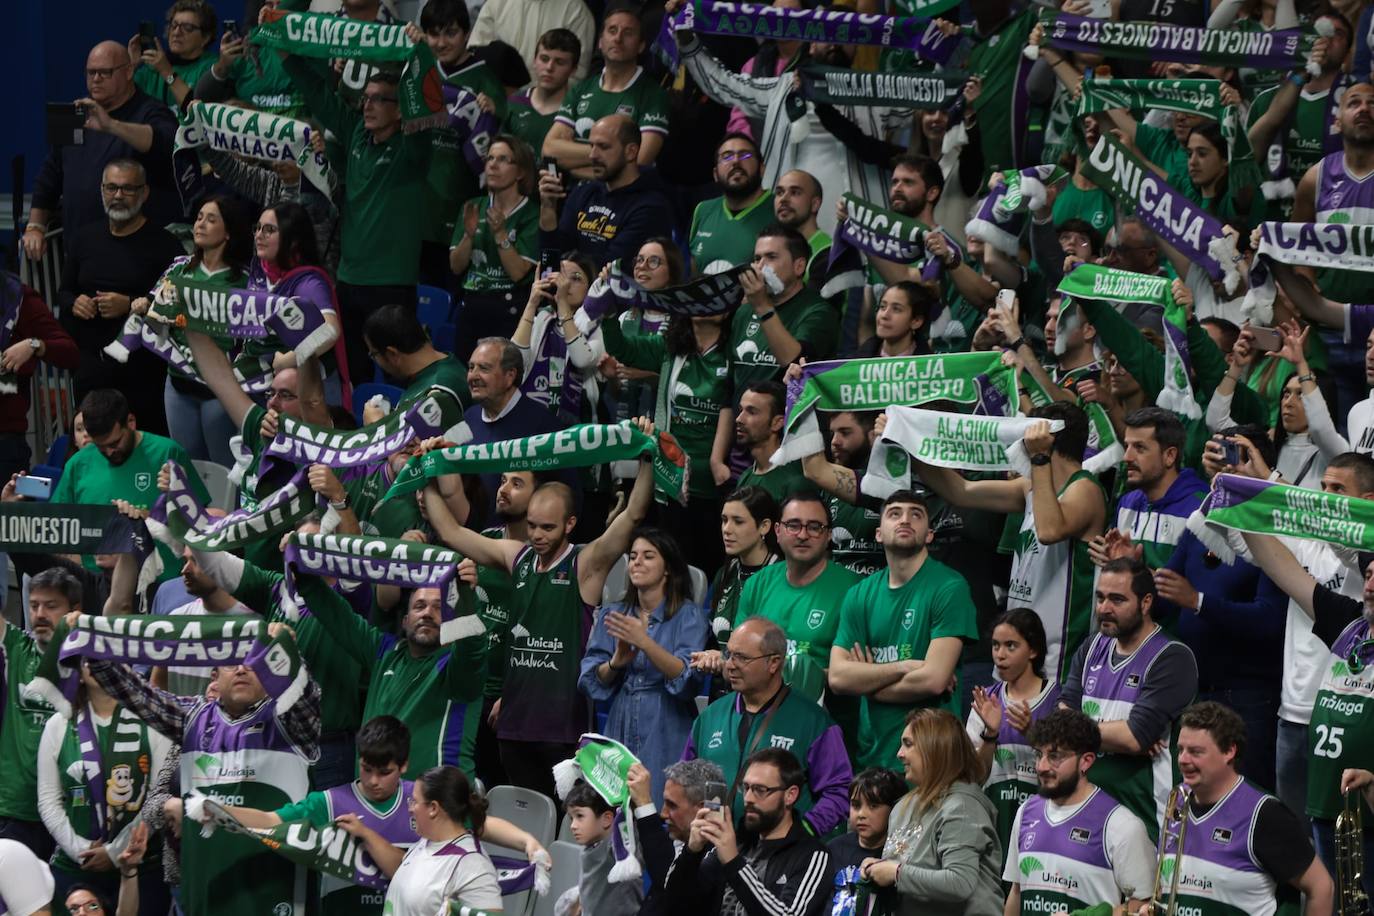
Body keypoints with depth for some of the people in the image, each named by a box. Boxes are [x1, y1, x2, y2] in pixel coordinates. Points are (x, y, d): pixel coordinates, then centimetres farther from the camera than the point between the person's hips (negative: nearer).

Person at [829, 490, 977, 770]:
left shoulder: (949, 588, -7)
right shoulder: (860, 595, 9)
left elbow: (933, 680, -16)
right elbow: (838, 676, -1)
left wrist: (867, 683, -2)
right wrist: (904, 667, -14)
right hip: (870, 754, 4)